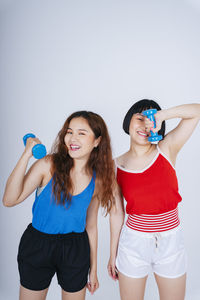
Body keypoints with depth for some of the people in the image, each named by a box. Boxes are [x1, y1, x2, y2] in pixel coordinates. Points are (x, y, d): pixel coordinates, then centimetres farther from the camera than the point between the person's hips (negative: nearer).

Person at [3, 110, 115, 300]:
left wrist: (93, 269, 9)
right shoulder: (48, 165, -15)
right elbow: (9, 200, -21)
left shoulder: (97, 179, -6)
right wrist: (26, 156, -28)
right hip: (37, 246, -1)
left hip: (76, 250, 2)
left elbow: (90, 226, 4)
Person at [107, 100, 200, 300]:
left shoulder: (166, 150, -6)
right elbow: (116, 213, 1)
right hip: (134, 244, 0)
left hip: (170, 242, 1)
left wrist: (162, 115, -25)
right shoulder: (116, 166, -5)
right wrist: (113, 254, 6)